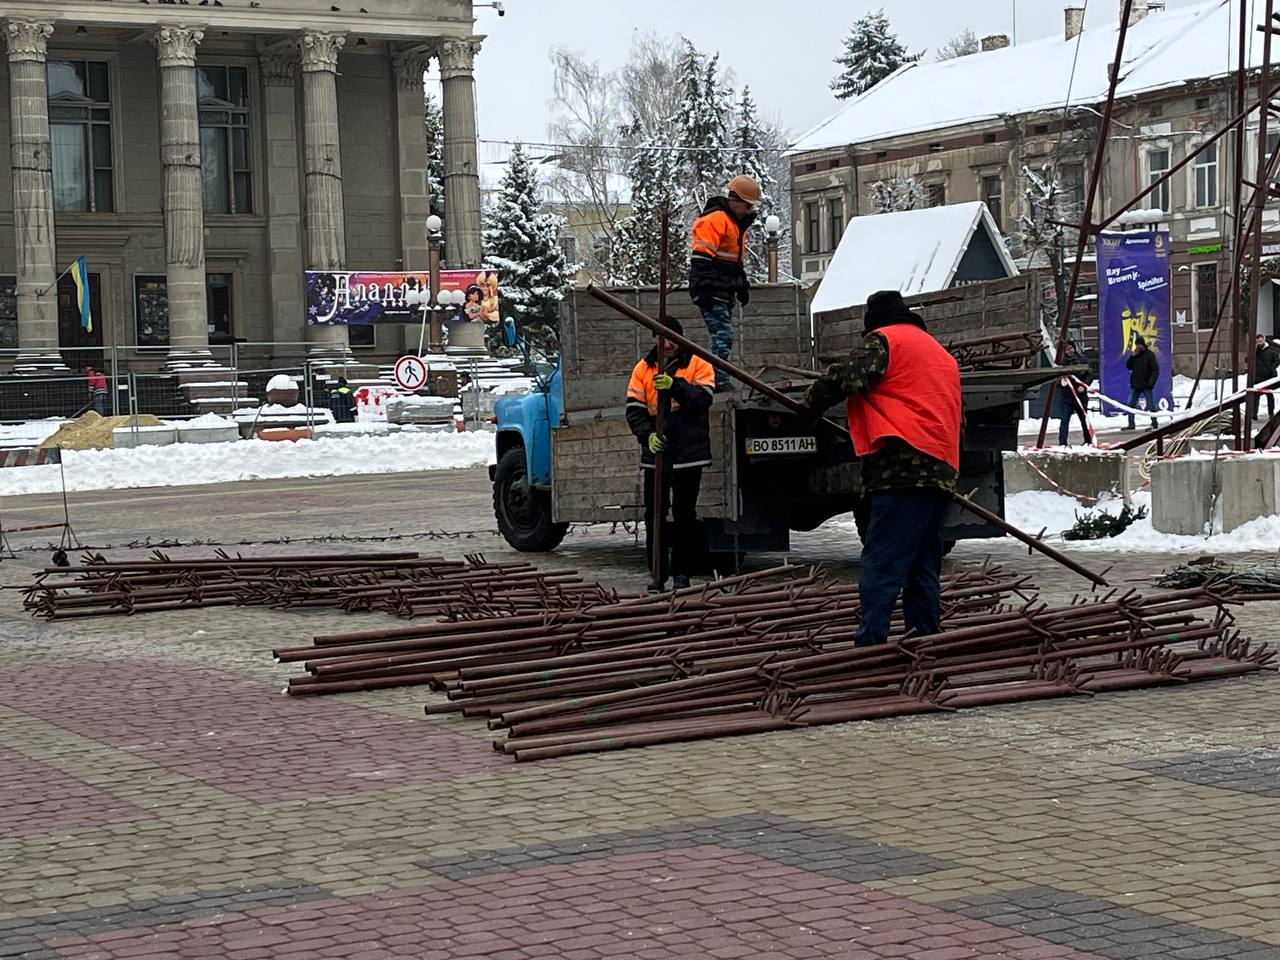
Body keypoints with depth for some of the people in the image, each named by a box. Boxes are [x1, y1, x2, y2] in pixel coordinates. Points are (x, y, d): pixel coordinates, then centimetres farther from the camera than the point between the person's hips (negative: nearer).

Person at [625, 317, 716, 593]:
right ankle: (657, 574, 9)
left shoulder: (698, 365, 2)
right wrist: (647, 434, -15)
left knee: (685, 514, 4)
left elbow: (703, 399, -13)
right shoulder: (643, 368, 7)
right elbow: (634, 409, 1)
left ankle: (682, 572, 13)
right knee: (654, 515, 2)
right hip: (655, 453, 2)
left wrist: (674, 385, -26)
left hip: (689, 453, -2)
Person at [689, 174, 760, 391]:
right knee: (723, 335, -16)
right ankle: (718, 381, -18)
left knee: (723, 336, 10)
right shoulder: (714, 221, -14)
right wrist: (703, 290, -24)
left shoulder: (737, 223, 20)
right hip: (711, 292, -10)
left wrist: (743, 286, 29)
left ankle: (718, 381, 13)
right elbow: (701, 259, -20)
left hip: (725, 292, 10)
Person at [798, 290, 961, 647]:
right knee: (924, 569, 11)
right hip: (942, 470, 8)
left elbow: (848, 377, -12)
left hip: (902, 467, -8)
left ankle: (870, 641, -22)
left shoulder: (882, 340, 4)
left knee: (881, 562, -14)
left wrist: (812, 402, 3)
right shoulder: (942, 354, 30)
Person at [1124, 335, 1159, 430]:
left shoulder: (1149, 355, -6)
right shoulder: (1134, 354, 9)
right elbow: (1129, 366, 7)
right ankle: (1131, 424, 10)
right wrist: (1132, 357, -8)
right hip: (1135, 385, 6)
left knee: (1151, 405, -1)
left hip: (1146, 385, -5)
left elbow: (1155, 370, -9)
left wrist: (1151, 383, -17)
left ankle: (1154, 424, 6)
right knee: (1131, 405, 4)